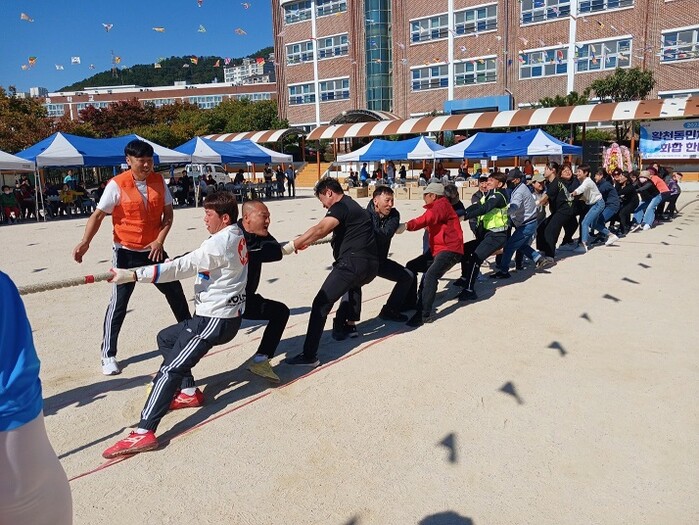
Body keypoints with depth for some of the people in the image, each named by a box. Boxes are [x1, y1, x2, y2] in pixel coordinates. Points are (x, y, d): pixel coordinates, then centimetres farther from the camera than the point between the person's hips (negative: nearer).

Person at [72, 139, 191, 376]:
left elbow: (168, 214, 3)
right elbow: (98, 215, -14)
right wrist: (85, 242, -28)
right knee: (119, 303, -2)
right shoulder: (117, 185, -13)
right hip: (127, 253, -4)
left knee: (175, 292, 14)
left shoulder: (159, 181, 0)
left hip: (153, 250, 5)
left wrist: (160, 240, -10)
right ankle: (108, 355, 10)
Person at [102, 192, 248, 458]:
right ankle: (190, 392, 22)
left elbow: (181, 267, -26)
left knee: (169, 371, -11)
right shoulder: (236, 235, 7)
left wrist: (132, 275, -27)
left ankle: (144, 433, -12)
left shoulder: (220, 242, -20)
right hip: (227, 313, 10)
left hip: (215, 320, -10)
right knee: (166, 338, 22)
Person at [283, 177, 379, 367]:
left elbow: (320, 230, -20)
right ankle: (349, 325, 38)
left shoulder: (340, 207, -3)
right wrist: (304, 243, 25)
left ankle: (309, 356, -11)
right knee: (353, 284, 42)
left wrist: (291, 246, -26)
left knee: (321, 305, -8)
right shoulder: (353, 206, 26)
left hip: (352, 264, -10)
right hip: (371, 266, 10)